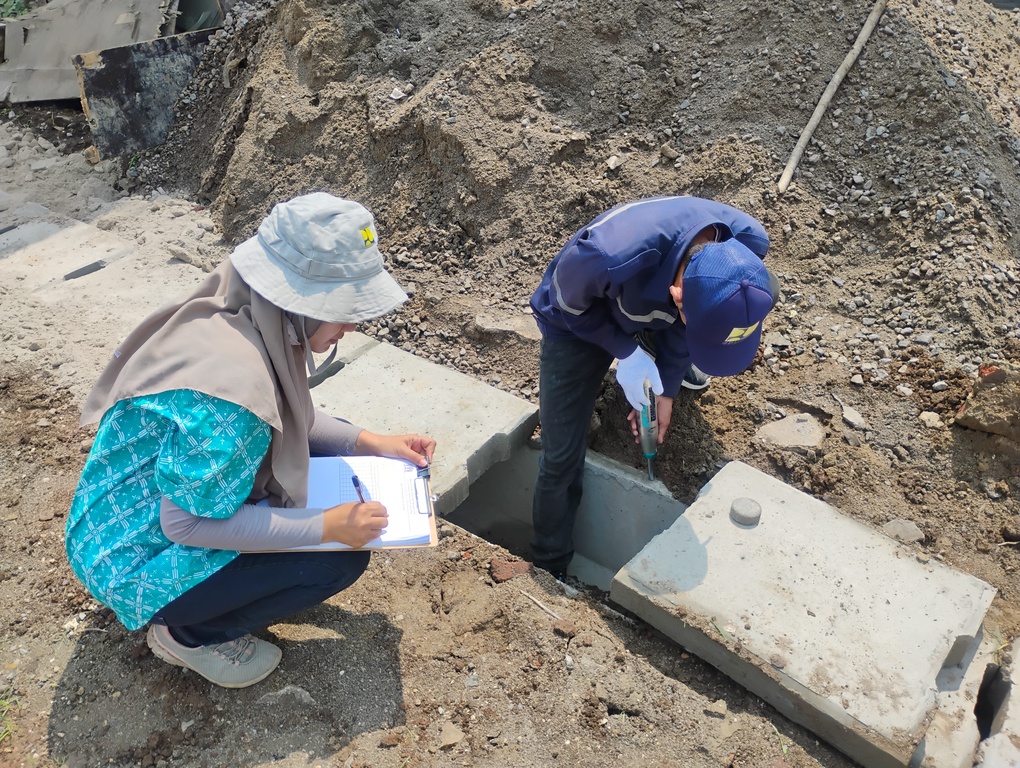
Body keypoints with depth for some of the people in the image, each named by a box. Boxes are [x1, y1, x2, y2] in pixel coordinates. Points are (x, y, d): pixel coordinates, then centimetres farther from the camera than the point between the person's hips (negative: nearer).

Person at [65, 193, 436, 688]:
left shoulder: (245, 317, -11)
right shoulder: (231, 387, -37)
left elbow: (291, 418, 6)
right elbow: (187, 524, -27)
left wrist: (371, 443, -3)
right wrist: (326, 526, -24)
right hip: (138, 560, -8)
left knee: (336, 450, 6)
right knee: (341, 559, -14)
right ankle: (188, 634, 6)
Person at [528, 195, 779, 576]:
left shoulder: (747, 244, -29)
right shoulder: (609, 256, -46)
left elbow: (692, 320, -10)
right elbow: (567, 304, -22)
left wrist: (667, 388, -7)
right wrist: (625, 353, -25)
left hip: (652, 310, 5)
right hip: (578, 324, -4)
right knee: (561, 459, -8)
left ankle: (672, 361, 16)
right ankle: (549, 571, 17)